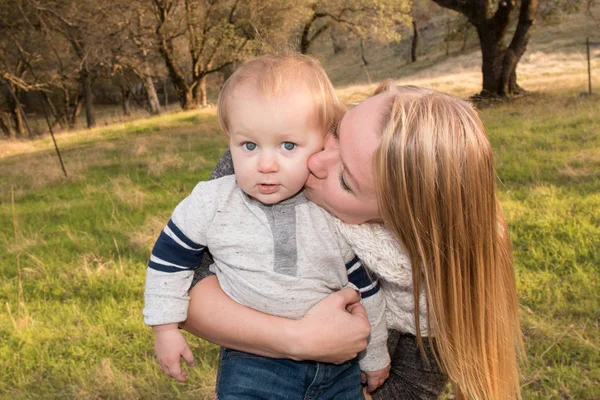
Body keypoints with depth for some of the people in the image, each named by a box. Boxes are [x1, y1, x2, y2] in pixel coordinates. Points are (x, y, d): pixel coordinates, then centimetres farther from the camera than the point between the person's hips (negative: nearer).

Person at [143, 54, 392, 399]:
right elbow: (170, 257, 3)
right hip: (252, 367, -1)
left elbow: (365, 288, 2)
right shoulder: (211, 204, -13)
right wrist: (167, 328, 5)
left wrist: (375, 357, 13)